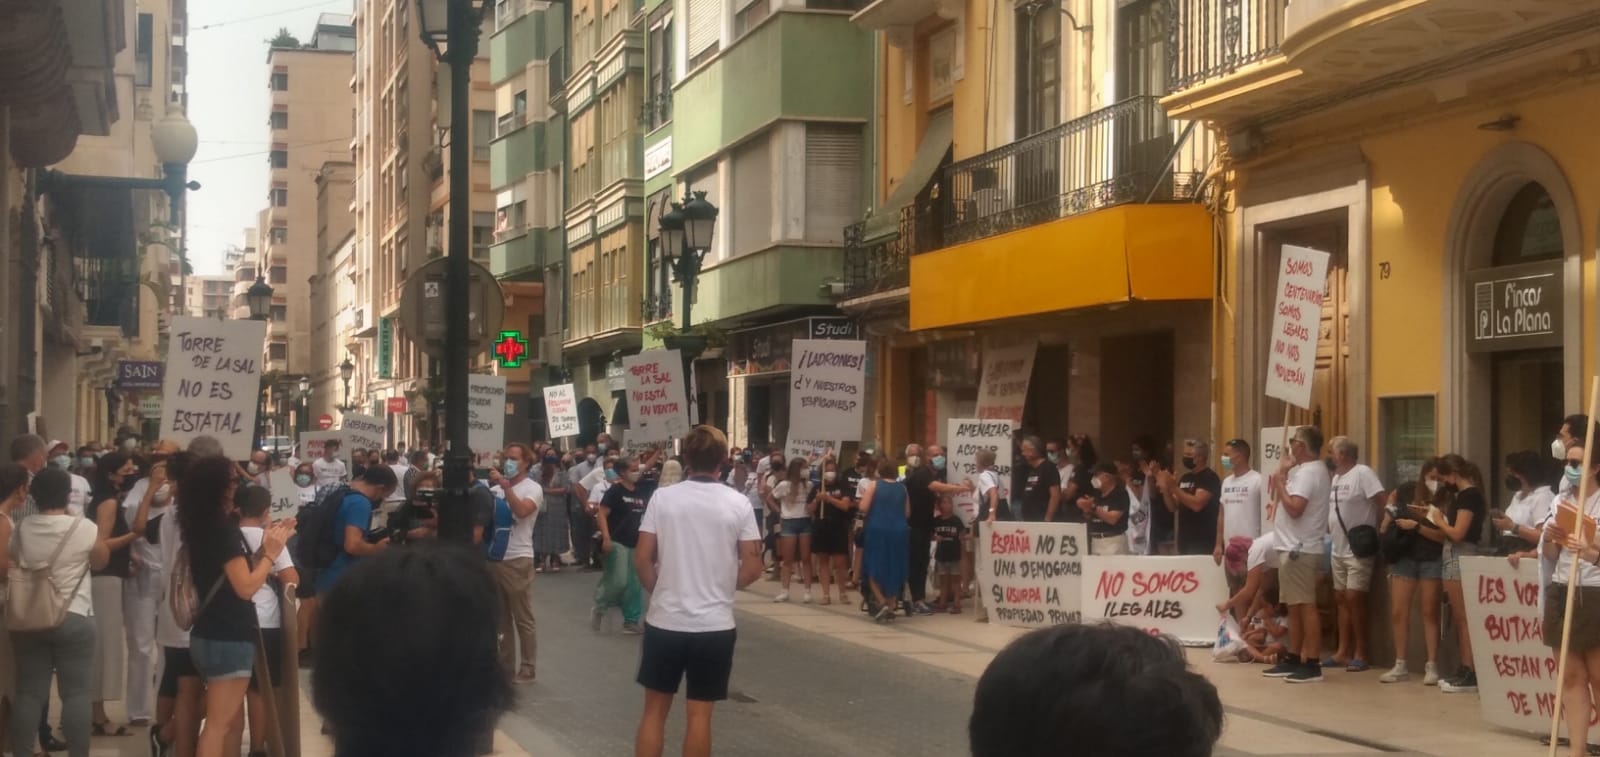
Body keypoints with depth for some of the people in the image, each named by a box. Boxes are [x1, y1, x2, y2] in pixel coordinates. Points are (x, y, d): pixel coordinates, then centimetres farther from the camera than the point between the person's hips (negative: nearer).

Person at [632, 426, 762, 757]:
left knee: (655, 709, 12)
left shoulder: (662, 498, -4)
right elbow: (752, 569, -3)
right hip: (715, 625, 0)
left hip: (665, 621, 1)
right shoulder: (738, 504, -4)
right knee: (699, 714, 6)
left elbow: (642, 560, -4)